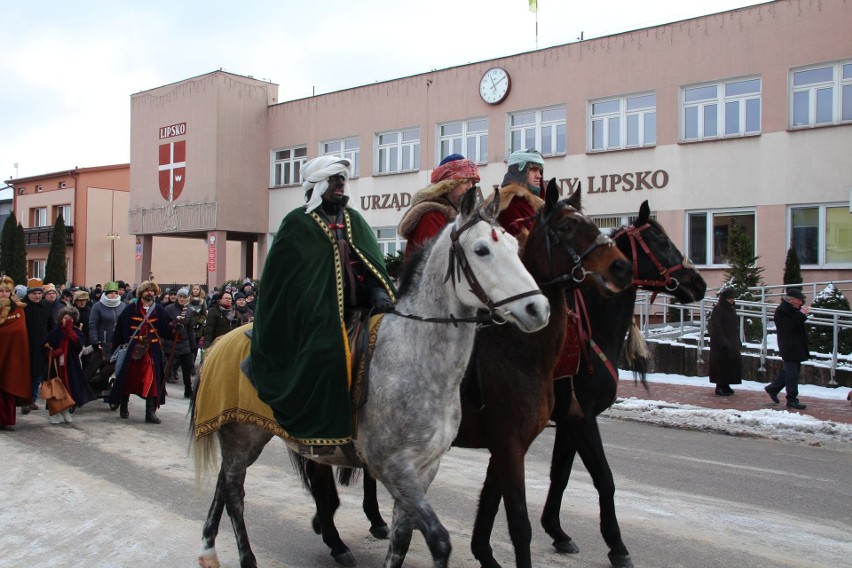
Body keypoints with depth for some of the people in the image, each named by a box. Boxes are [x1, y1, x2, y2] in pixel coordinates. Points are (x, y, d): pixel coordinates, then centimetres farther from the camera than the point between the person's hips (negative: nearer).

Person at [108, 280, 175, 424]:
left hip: (151, 351, 0)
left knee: (151, 381, -6)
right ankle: (124, 407, 32)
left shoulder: (159, 311, 5)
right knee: (128, 379, 12)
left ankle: (151, 412, -2)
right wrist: (115, 346, -2)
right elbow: (120, 329, 1)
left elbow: (167, 330, -1)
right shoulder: (130, 309, 1)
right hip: (131, 351, 0)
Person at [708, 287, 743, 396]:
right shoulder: (718, 309, -13)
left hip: (732, 342, 9)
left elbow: (735, 326, 19)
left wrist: (738, 341, 16)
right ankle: (720, 387, 2)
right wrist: (723, 342, -23)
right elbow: (717, 327, -18)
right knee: (722, 364, -6)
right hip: (721, 341, -9)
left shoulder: (732, 308, 13)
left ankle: (725, 385, 19)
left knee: (734, 361, 9)